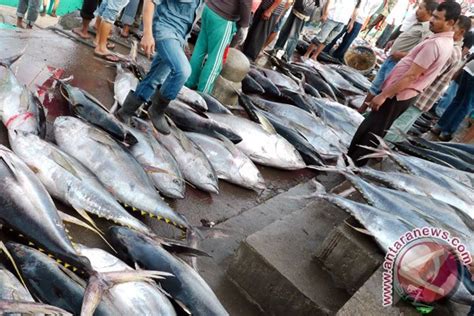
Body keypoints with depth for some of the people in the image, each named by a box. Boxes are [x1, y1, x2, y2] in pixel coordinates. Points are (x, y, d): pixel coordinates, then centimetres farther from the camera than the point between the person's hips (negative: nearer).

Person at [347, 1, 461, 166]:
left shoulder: (434, 44, -23)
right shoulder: (446, 41, 10)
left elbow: (411, 75, -25)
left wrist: (383, 95, -21)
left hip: (397, 95, -10)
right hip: (405, 94, 10)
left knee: (369, 131, 0)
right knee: (374, 130, 17)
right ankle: (354, 160, 27)